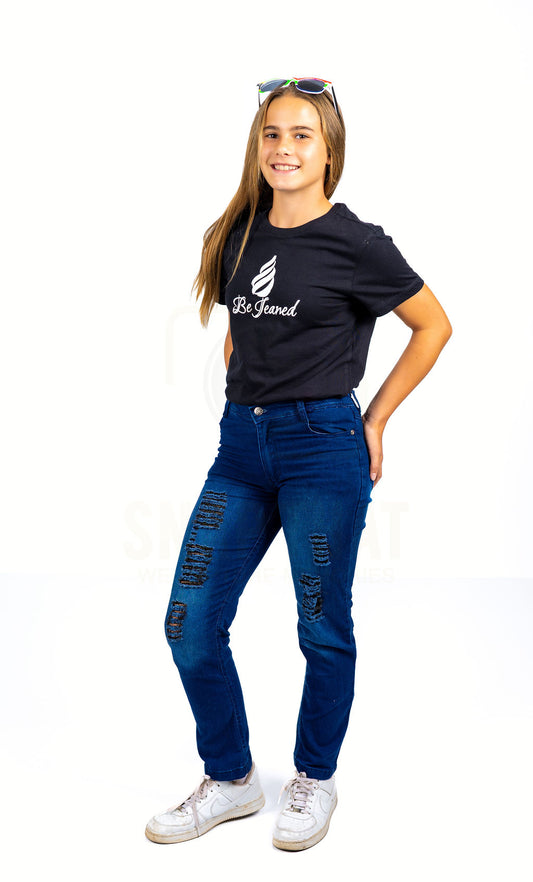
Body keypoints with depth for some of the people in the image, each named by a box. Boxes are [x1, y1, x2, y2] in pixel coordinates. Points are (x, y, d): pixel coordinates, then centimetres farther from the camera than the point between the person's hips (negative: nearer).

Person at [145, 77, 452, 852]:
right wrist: (247, 402, 12)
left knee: (324, 629, 8)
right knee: (189, 623, 4)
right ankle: (231, 780, 24)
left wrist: (374, 420, -1)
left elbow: (433, 325, 1)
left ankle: (315, 780, 31)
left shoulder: (352, 242, -6)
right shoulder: (239, 236, 10)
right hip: (240, 444, 6)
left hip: (322, 447, -5)